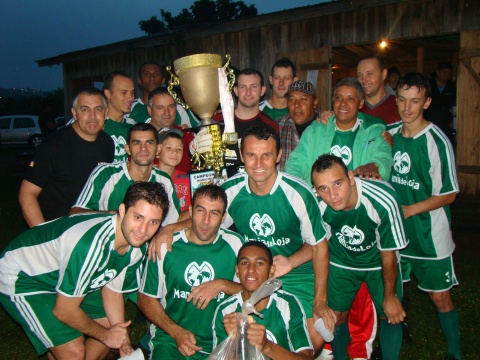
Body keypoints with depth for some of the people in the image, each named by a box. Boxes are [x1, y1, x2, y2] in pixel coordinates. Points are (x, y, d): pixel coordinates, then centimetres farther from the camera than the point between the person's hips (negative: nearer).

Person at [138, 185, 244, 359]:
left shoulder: (235, 244, 1)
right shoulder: (166, 246, -2)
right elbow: (146, 299, 3)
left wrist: (222, 285, -12)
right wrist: (177, 332, -9)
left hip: (220, 341, 2)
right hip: (170, 338, -1)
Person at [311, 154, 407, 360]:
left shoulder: (382, 201, -37)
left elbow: (388, 254, -21)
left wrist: (390, 296, -6)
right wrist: (319, 299, -13)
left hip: (379, 261, -1)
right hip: (341, 261, 1)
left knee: (391, 316, 2)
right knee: (336, 316, 7)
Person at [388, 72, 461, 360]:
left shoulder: (436, 141, -15)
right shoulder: (389, 134, 0)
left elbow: (448, 194, -11)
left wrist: (409, 210, -18)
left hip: (429, 233, -4)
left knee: (440, 297, 6)